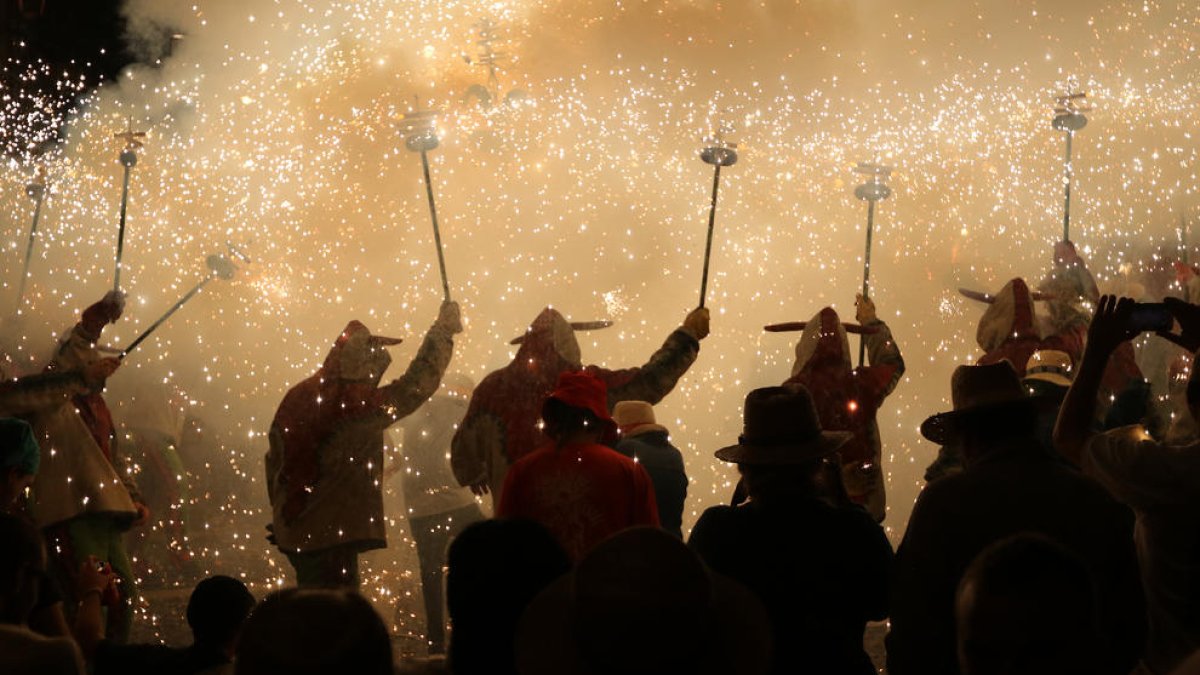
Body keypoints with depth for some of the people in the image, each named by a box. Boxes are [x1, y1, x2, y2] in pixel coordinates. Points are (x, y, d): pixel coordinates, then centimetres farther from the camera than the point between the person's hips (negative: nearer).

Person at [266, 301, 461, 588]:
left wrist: (281, 511, 23)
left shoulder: (296, 397, 3)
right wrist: (444, 328, -2)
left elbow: (274, 459, 11)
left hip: (291, 532, 7)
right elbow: (417, 382, -12)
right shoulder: (361, 407, -17)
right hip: (331, 535, -7)